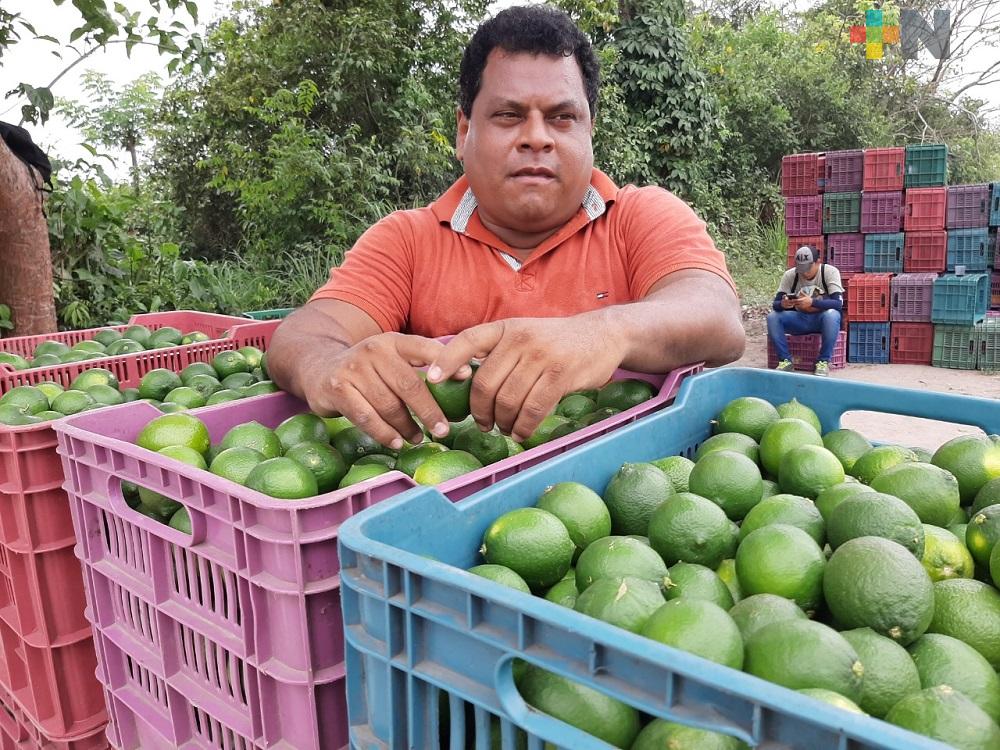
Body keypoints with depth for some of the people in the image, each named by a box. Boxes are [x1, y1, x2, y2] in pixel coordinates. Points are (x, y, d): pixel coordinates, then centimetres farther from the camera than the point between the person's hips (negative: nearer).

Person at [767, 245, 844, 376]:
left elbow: (838, 304, -25)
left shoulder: (830, 272, -15)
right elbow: (775, 304, -11)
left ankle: (824, 361, -23)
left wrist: (812, 302, -41)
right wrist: (783, 304, -36)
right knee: (772, 317, -24)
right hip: (799, 319, 3)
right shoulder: (790, 275, -8)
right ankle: (785, 360, -16)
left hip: (821, 320, -2)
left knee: (832, 315, -37)